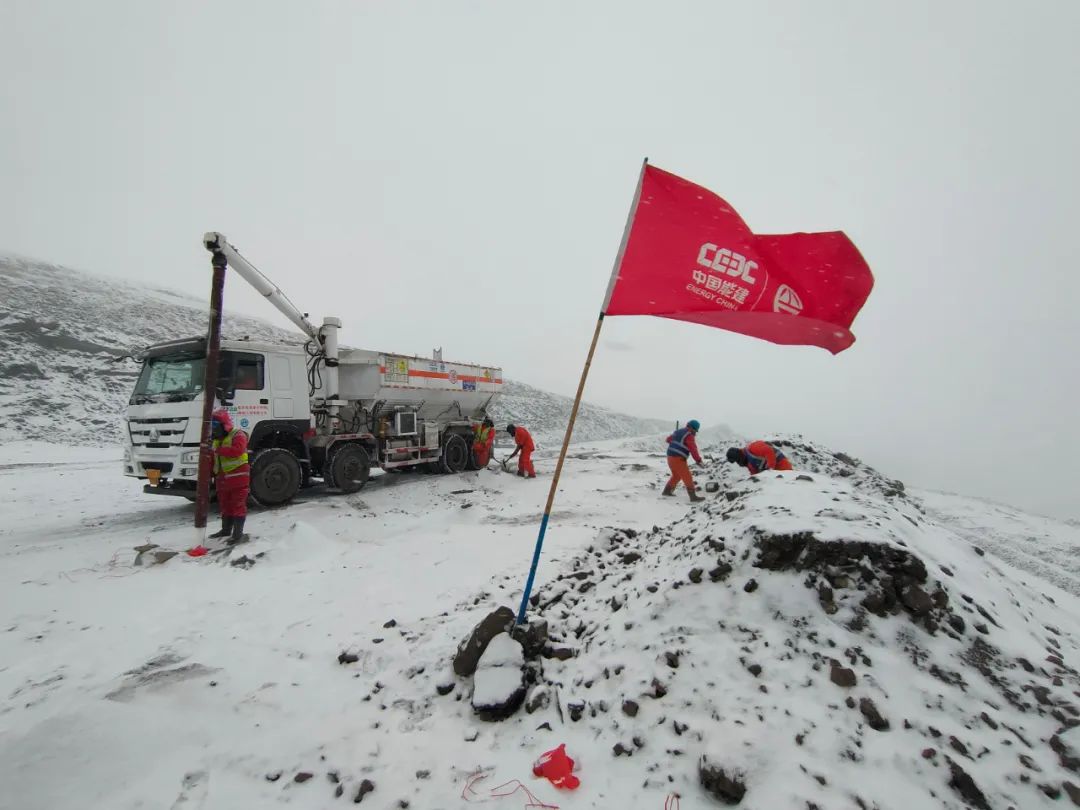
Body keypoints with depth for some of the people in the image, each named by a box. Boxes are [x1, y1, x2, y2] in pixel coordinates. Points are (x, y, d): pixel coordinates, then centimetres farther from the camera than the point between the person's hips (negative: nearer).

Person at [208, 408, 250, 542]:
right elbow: (213, 460, 23)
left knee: (238, 505, -5)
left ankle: (238, 532, -2)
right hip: (223, 478, 9)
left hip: (238, 477, -9)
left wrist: (219, 450, -25)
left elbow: (237, 450, -27)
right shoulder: (217, 440, 19)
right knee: (225, 505, 17)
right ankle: (226, 530, 29)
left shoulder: (238, 435, -8)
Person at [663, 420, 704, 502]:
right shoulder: (689, 435, -10)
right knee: (687, 477, -5)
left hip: (670, 457, 9)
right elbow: (693, 449, -16)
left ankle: (667, 491, 32)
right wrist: (698, 460, -9)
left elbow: (668, 439, 30)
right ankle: (693, 496, -6)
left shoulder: (678, 431, 15)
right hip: (678, 459, -9)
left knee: (676, 475, 25)